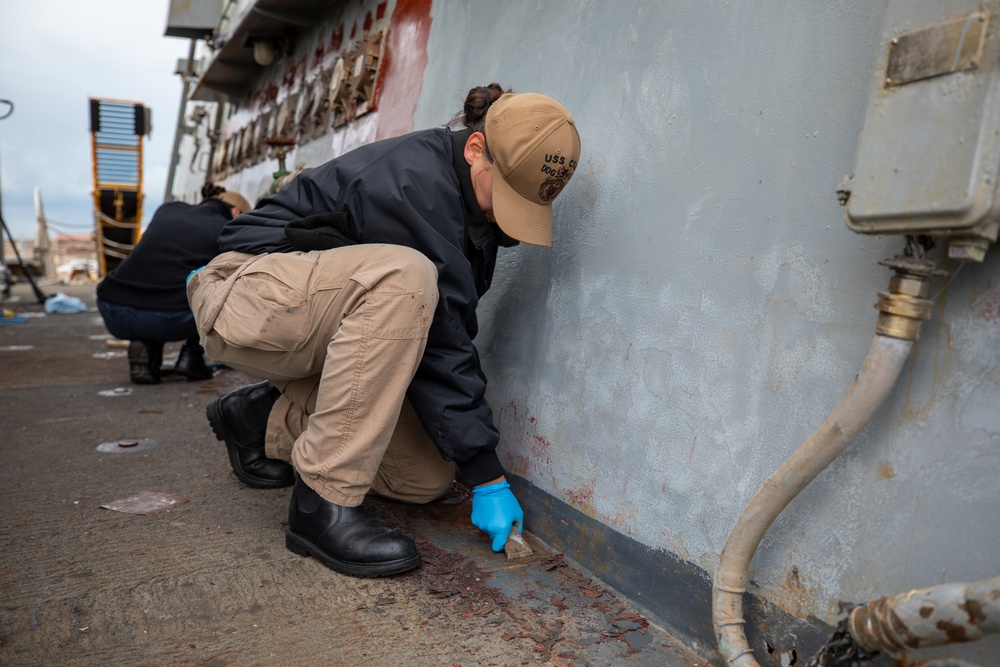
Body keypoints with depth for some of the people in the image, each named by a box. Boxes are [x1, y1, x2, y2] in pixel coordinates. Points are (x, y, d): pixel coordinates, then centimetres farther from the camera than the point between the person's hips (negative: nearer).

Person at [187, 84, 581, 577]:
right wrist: (486, 474, -24)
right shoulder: (415, 181, -27)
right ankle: (324, 501, -29)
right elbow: (439, 340, -29)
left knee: (426, 480, -4)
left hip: (332, 327, 8)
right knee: (404, 277, -39)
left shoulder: (473, 200, 0)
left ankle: (267, 420, 14)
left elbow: (435, 330, 1)